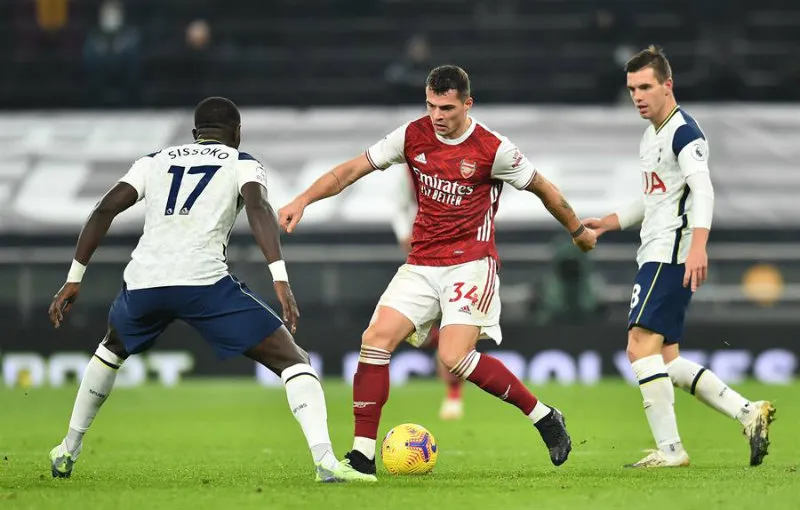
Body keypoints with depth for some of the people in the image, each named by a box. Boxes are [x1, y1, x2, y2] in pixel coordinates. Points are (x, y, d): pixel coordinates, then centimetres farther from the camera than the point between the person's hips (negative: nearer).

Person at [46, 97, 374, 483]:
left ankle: (68, 450, 40)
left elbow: (105, 210, 16)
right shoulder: (241, 163, 15)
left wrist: (74, 279, 18)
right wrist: (281, 279, -16)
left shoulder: (156, 161, 25)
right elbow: (258, 208, -6)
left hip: (142, 281, 4)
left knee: (112, 349, 38)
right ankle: (325, 461, -19)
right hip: (203, 281, -4)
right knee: (292, 360, 2)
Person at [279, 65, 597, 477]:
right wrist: (303, 201, -7)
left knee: (454, 357, -21)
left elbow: (543, 189, 5)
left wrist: (578, 231, 16)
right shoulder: (413, 136, 1)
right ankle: (363, 453, -7)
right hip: (421, 265, 5)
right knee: (376, 340, -12)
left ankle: (544, 418, -4)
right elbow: (352, 169, 4)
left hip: (471, 263, -5)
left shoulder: (493, 150, -10)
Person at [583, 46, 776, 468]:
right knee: (666, 361, 9)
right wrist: (608, 223, 24)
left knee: (641, 347, -16)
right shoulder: (651, 135, 19)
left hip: (672, 253, -10)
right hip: (657, 255, 10)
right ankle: (748, 413, 11)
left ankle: (669, 449, -14)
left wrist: (697, 244, -41)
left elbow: (702, 188, -27)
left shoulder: (683, 131, -12)